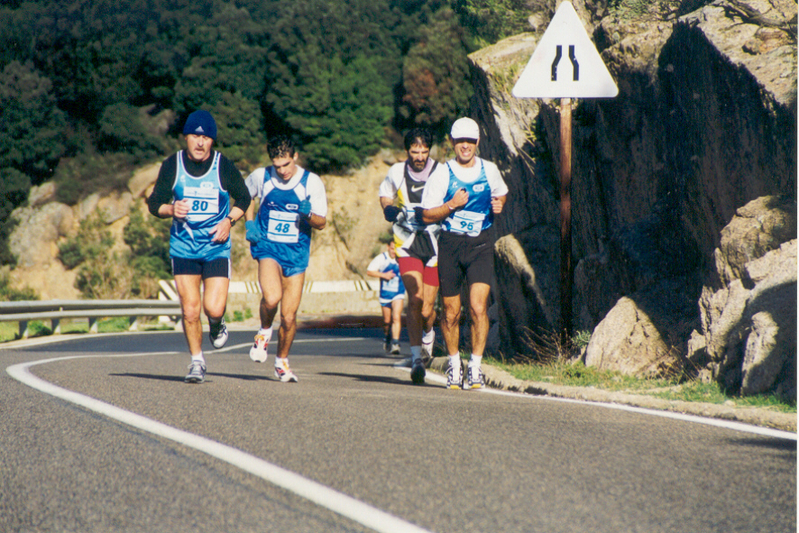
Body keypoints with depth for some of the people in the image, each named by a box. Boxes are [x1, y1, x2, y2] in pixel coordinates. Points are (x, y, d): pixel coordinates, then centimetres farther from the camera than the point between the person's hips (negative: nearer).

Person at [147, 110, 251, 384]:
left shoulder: (224, 166, -5)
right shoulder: (172, 165, -3)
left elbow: (243, 199, 10)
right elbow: (154, 203, 5)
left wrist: (229, 221, -7)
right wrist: (171, 210, -17)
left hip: (216, 247, -1)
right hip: (183, 247, 1)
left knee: (214, 308, -12)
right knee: (190, 311, -4)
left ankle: (217, 326, 25)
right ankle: (197, 361, 17)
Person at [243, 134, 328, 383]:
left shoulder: (312, 182, -5)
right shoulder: (260, 177, -2)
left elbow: (321, 223, 0)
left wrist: (308, 215, -22)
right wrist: (250, 223, 5)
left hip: (296, 253, 1)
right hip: (268, 248, -1)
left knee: (289, 317, 1)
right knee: (271, 297, -29)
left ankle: (282, 361, 26)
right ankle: (265, 331, 4)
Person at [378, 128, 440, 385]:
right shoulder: (396, 172, 4)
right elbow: (385, 193, 24)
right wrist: (388, 208, 3)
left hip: (435, 243, 0)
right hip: (407, 243, 0)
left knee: (427, 308, 1)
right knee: (415, 298, -18)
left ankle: (428, 333, 39)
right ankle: (416, 358, -10)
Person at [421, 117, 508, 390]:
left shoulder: (490, 170, 4)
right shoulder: (442, 174, -2)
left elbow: (501, 193, 25)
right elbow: (427, 215, -1)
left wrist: (499, 205, 2)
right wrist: (452, 205, -16)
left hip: (480, 245, 0)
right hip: (450, 245, 0)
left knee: (478, 307, -15)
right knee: (451, 314, 6)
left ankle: (475, 367, -6)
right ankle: (454, 365, 26)